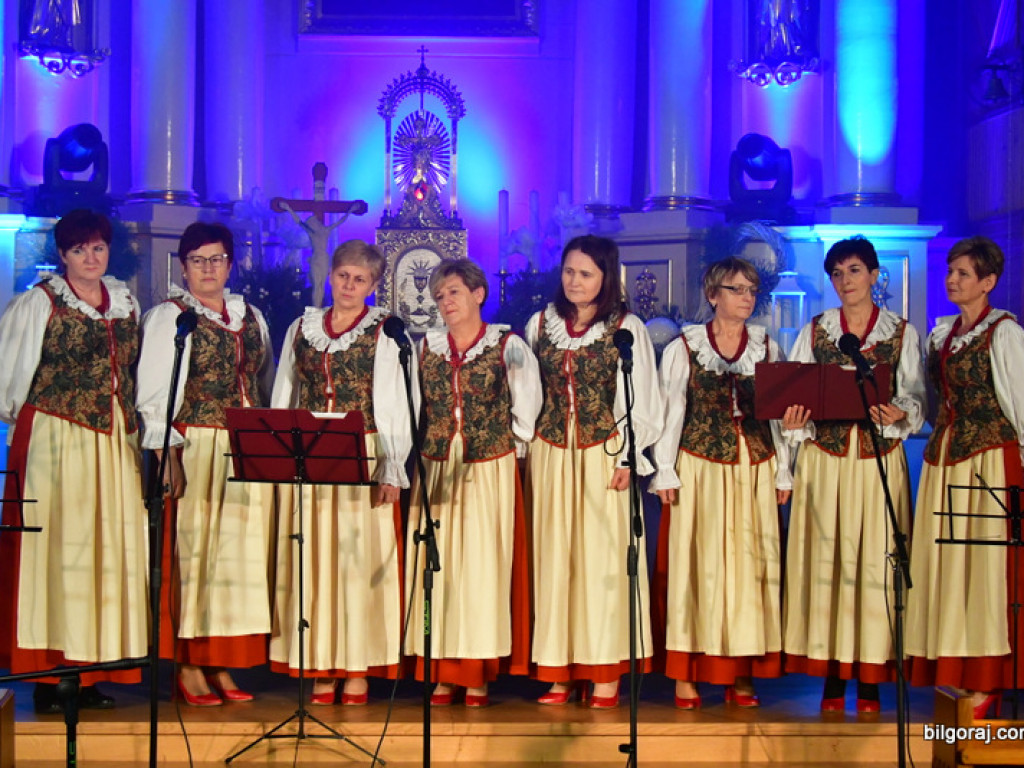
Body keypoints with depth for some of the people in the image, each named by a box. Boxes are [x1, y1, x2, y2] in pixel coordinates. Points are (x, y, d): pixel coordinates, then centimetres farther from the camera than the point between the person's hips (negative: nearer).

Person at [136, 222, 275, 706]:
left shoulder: (250, 317, 16)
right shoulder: (167, 317, 2)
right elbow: (153, 393, -4)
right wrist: (167, 456, -13)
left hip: (250, 453, 5)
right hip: (194, 449, -5)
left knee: (240, 552, 3)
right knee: (192, 551, -5)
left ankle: (221, 666, 8)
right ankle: (189, 668, 1)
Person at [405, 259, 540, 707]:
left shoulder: (507, 346, -1)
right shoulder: (426, 348, 8)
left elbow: (526, 407, 6)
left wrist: (510, 445, 8)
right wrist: (428, 445, 12)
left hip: (491, 473, -3)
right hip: (437, 472, 3)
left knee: (484, 565, -2)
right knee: (437, 566, 1)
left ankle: (480, 674, 4)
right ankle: (443, 674, 6)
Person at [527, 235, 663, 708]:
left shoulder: (627, 328, 1)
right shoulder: (541, 324, 11)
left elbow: (640, 400, -1)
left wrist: (629, 458, -8)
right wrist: (522, 449, 6)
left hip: (604, 454, -3)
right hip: (550, 454, 3)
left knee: (602, 558, -4)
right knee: (552, 557, 2)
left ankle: (605, 673, 3)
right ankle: (558, 672, 7)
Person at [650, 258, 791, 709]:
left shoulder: (767, 348, 10)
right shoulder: (683, 348, 3)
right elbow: (670, 412, 2)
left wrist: (783, 472, 6)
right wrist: (665, 472, -4)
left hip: (755, 471, 3)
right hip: (700, 469, -2)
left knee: (751, 565, 1)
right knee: (696, 565, -4)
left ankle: (742, 675, 6)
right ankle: (686, 676, 0)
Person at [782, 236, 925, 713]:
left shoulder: (902, 333, 7)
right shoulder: (814, 331, 10)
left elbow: (915, 398, 2)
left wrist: (900, 413, -20)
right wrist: (793, 421, -16)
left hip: (879, 459, -1)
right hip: (824, 459, 1)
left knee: (875, 560, -3)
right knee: (825, 560, -1)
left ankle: (870, 678, 4)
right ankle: (832, 677, 6)